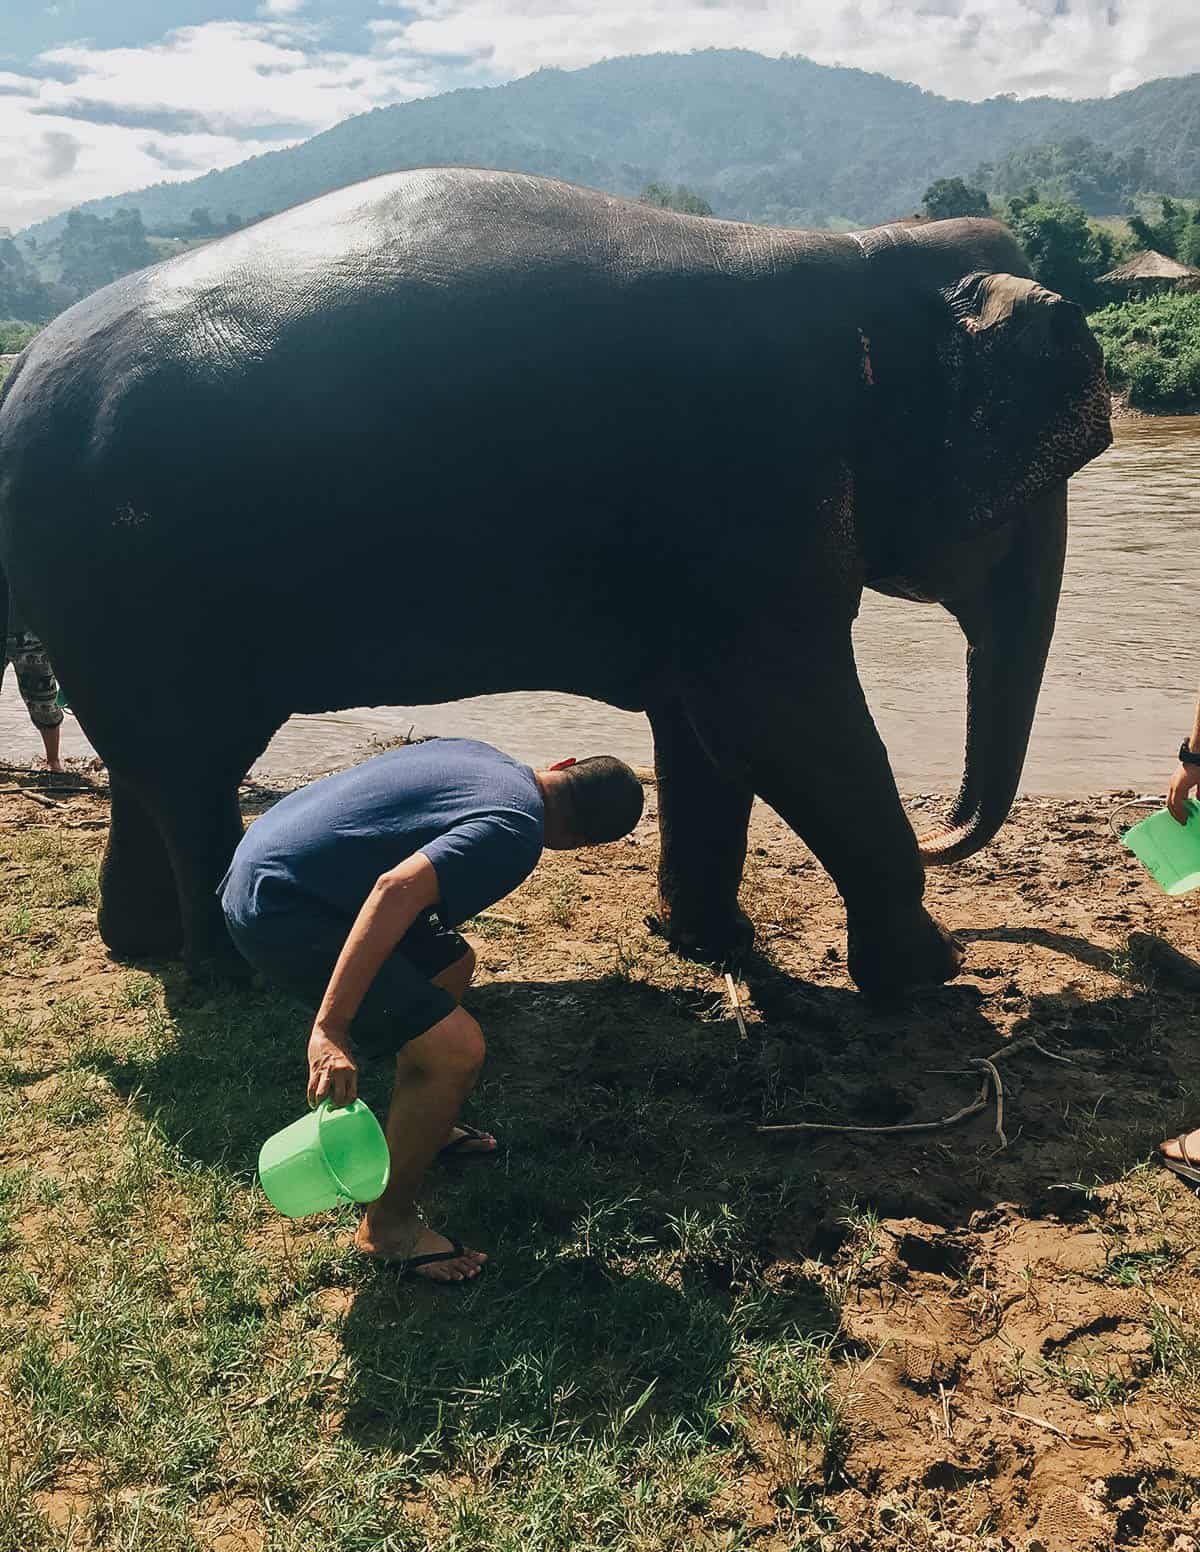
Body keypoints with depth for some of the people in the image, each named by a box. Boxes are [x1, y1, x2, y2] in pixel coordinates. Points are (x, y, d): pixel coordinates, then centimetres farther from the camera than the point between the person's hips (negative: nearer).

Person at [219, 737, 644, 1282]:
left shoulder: (476, 752, 10)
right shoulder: (516, 831, -17)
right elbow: (397, 889, -32)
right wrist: (329, 1028, -33)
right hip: (277, 910, -10)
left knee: (450, 964, 22)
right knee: (456, 1049, -12)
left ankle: (421, 1128, 41)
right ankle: (388, 1227, 7)